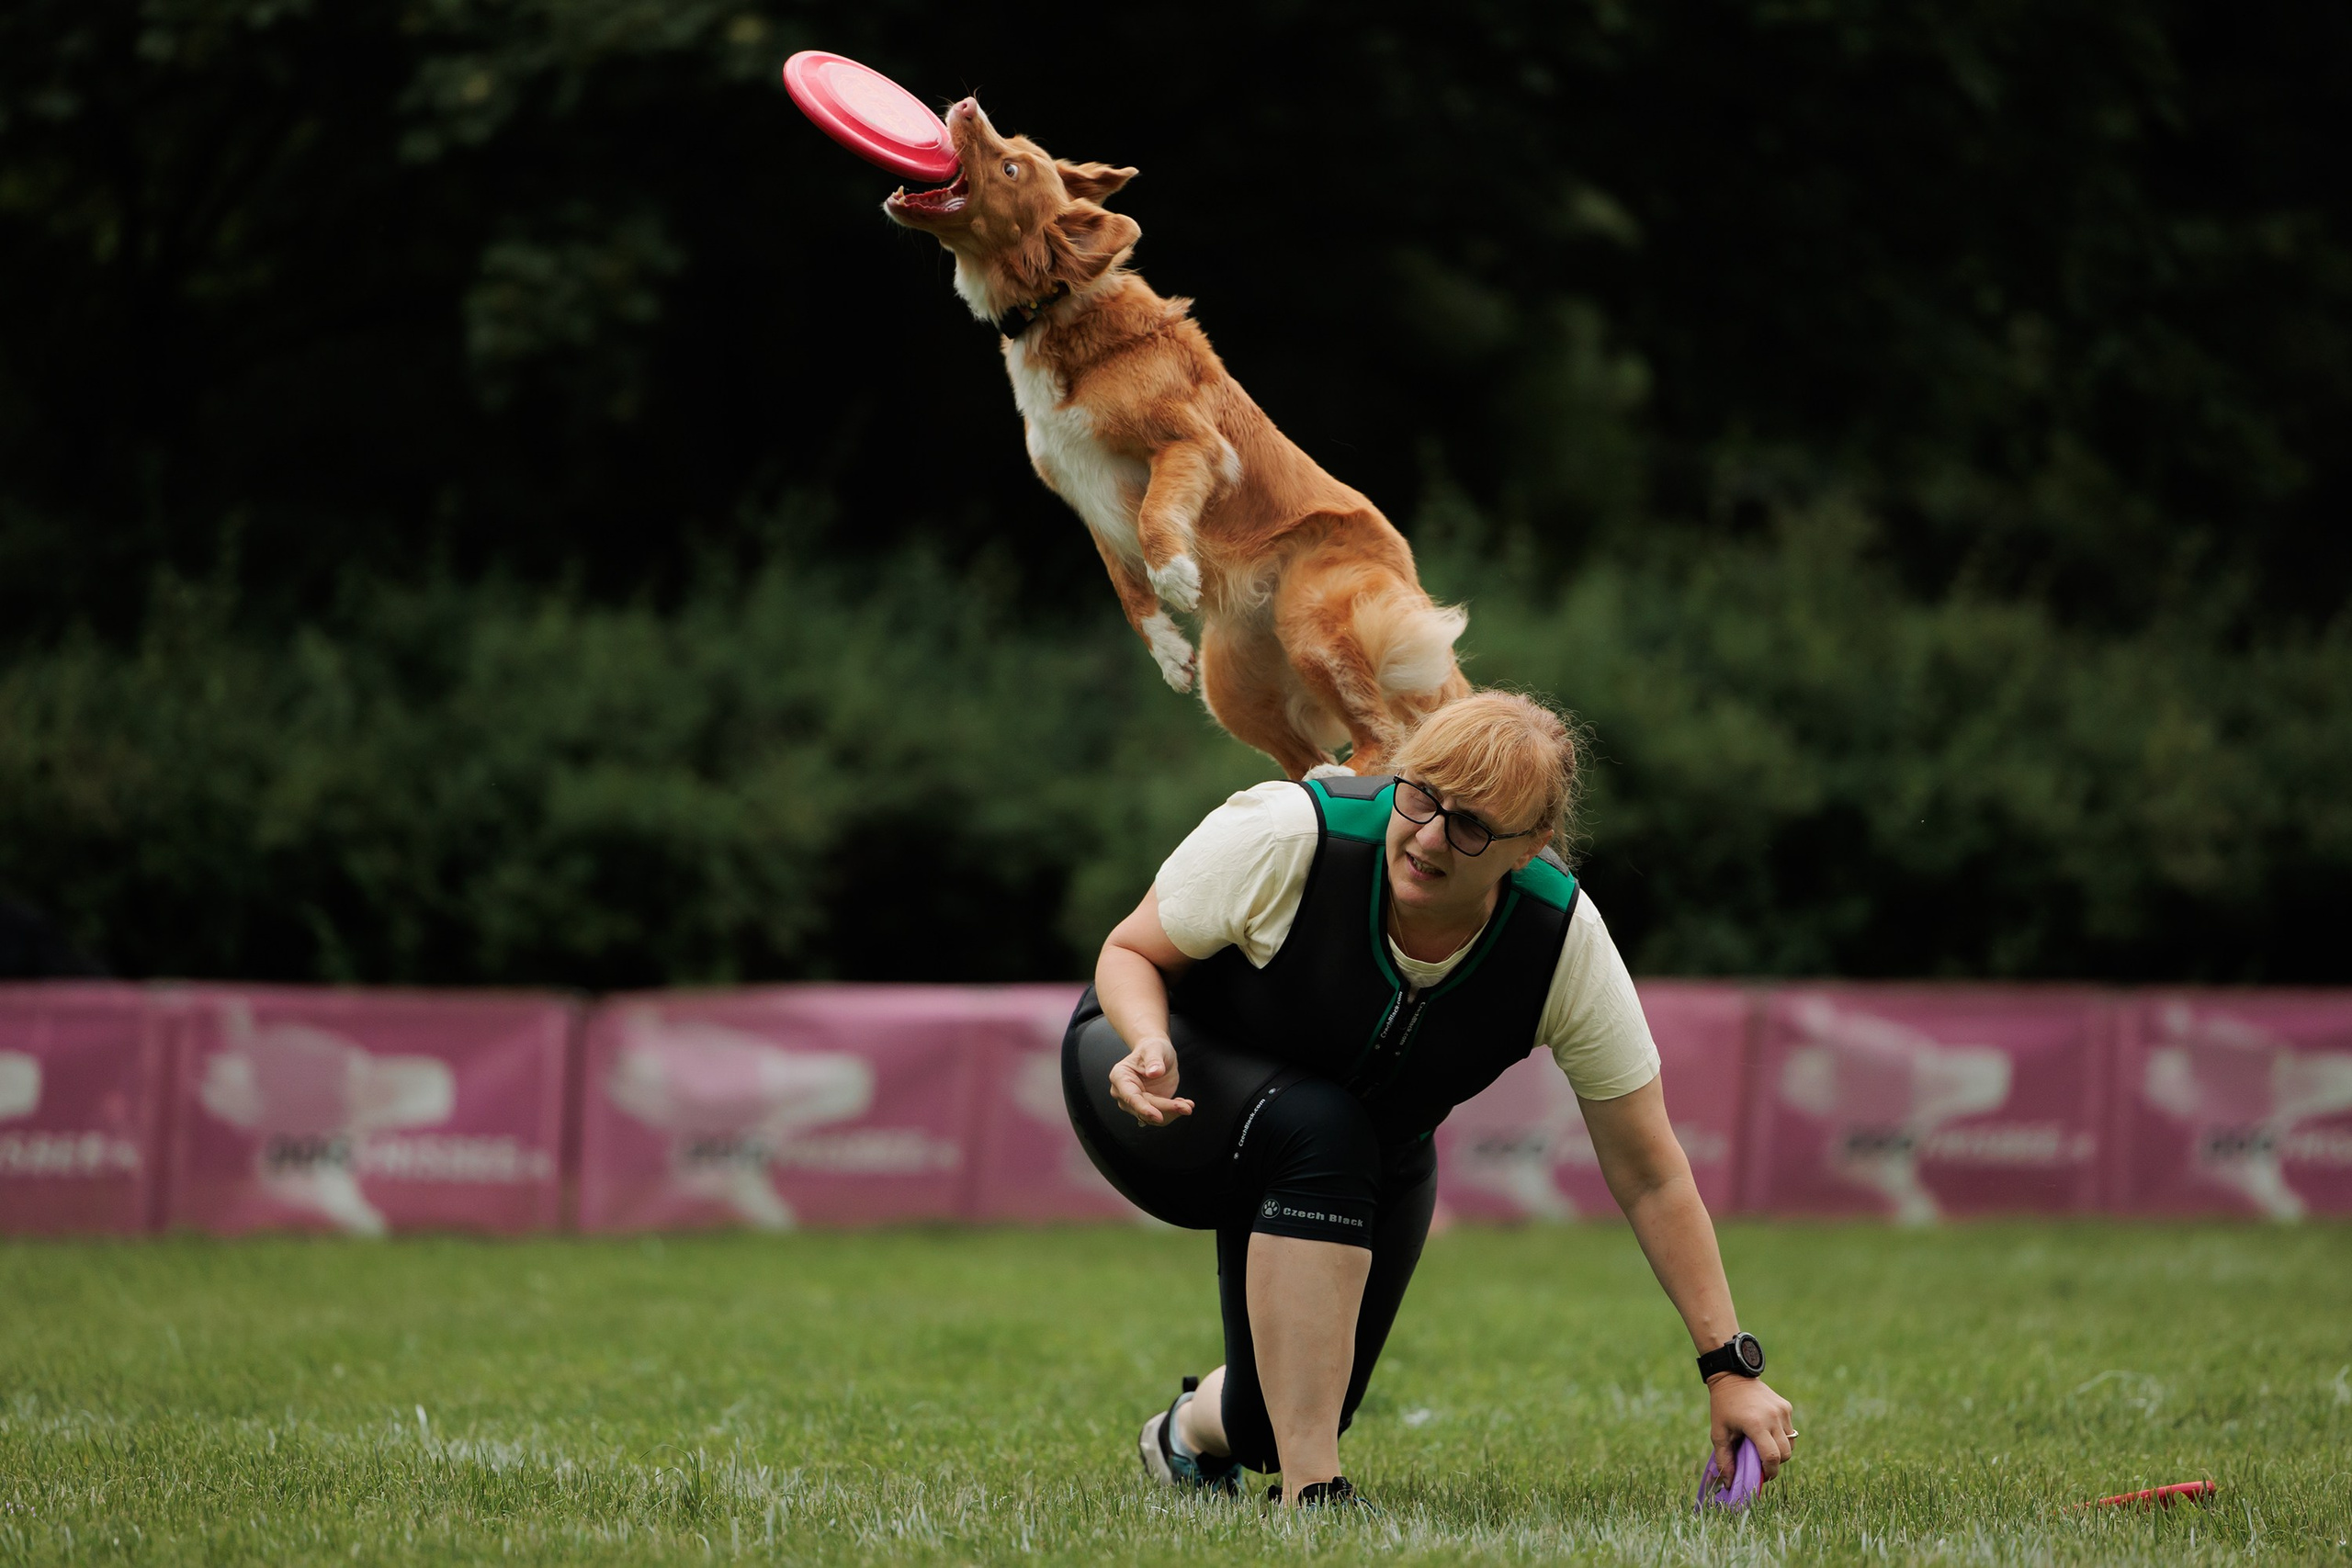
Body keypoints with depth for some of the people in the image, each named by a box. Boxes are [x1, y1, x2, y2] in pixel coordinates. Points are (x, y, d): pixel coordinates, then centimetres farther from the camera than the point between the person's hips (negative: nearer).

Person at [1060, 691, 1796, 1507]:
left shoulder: (1567, 942, -27)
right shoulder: (1288, 835, -34)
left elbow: (1651, 1177, -20)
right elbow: (1131, 950, -16)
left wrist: (1730, 1370, -22)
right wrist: (1150, 1046, -39)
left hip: (1367, 1159, 4)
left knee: (1271, 1425, -3)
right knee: (1319, 1130, -37)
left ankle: (1196, 1429, 39)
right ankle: (1310, 1494, -29)